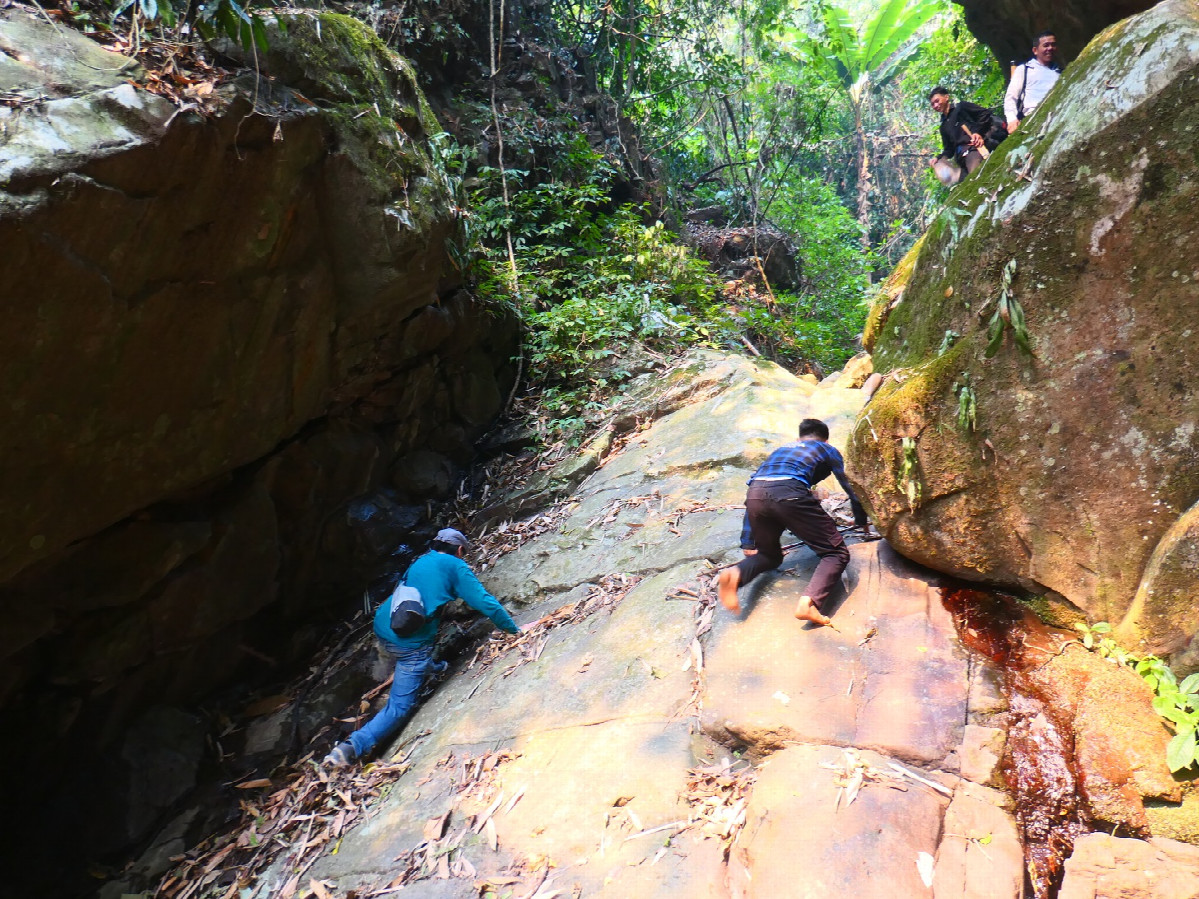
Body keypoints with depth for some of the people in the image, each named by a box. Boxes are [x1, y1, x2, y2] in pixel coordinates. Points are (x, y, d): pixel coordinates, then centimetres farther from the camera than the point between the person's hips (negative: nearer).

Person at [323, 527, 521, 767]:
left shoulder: (420, 562, 20)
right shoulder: (455, 566, 1)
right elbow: (485, 602, -2)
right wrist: (513, 629, 9)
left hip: (382, 627, 8)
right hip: (410, 642, -7)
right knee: (399, 707, -2)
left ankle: (432, 667, 50)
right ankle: (353, 746, -16)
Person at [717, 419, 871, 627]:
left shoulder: (780, 450, 39)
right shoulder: (827, 450, 30)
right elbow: (850, 486, 34)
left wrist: (748, 543, 39)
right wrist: (862, 521, 52)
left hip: (755, 493, 5)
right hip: (790, 493, -4)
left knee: (769, 555, 26)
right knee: (837, 554, 8)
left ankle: (735, 574, -7)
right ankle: (809, 602, -19)